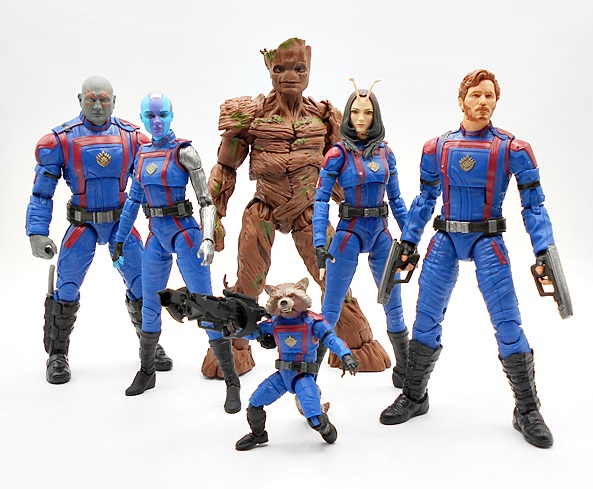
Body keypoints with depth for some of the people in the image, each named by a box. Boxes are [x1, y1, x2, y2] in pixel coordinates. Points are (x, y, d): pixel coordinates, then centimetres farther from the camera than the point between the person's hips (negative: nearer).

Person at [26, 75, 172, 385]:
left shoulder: (131, 137, -1)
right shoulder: (61, 140, -6)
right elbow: (42, 191, -3)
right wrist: (37, 233, -11)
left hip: (121, 221, 2)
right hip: (82, 224, -1)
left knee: (143, 286, 1)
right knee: (65, 290, -6)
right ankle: (57, 355, 14)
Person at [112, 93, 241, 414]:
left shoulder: (183, 152, -8)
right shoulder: (143, 154, 10)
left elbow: (206, 201, -12)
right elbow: (133, 200, 17)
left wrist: (208, 239, -24)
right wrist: (120, 240, 19)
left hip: (184, 233, -6)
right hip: (156, 236, 6)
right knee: (149, 306, 15)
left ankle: (232, 382, -1)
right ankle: (146, 371, 34)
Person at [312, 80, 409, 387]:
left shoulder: (385, 152, 6)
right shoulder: (338, 154, -6)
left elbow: (396, 199, 12)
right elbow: (321, 201, -10)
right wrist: (320, 245, -18)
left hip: (381, 234, 4)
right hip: (349, 233, -4)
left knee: (394, 307, 12)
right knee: (330, 310, -2)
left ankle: (404, 372, 29)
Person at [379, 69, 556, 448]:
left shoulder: (512, 149, -2)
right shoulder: (437, 148, 6)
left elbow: (533, 204, -1)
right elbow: (425, 200, 14)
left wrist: (543, 251, -10)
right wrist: (409, 242, 10)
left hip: (487, 242, -2)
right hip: (446, 241, 3)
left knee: (508, 324, -4)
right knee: (426, 319, 6)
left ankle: (528, 411, 12)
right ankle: (414, 397, 24)